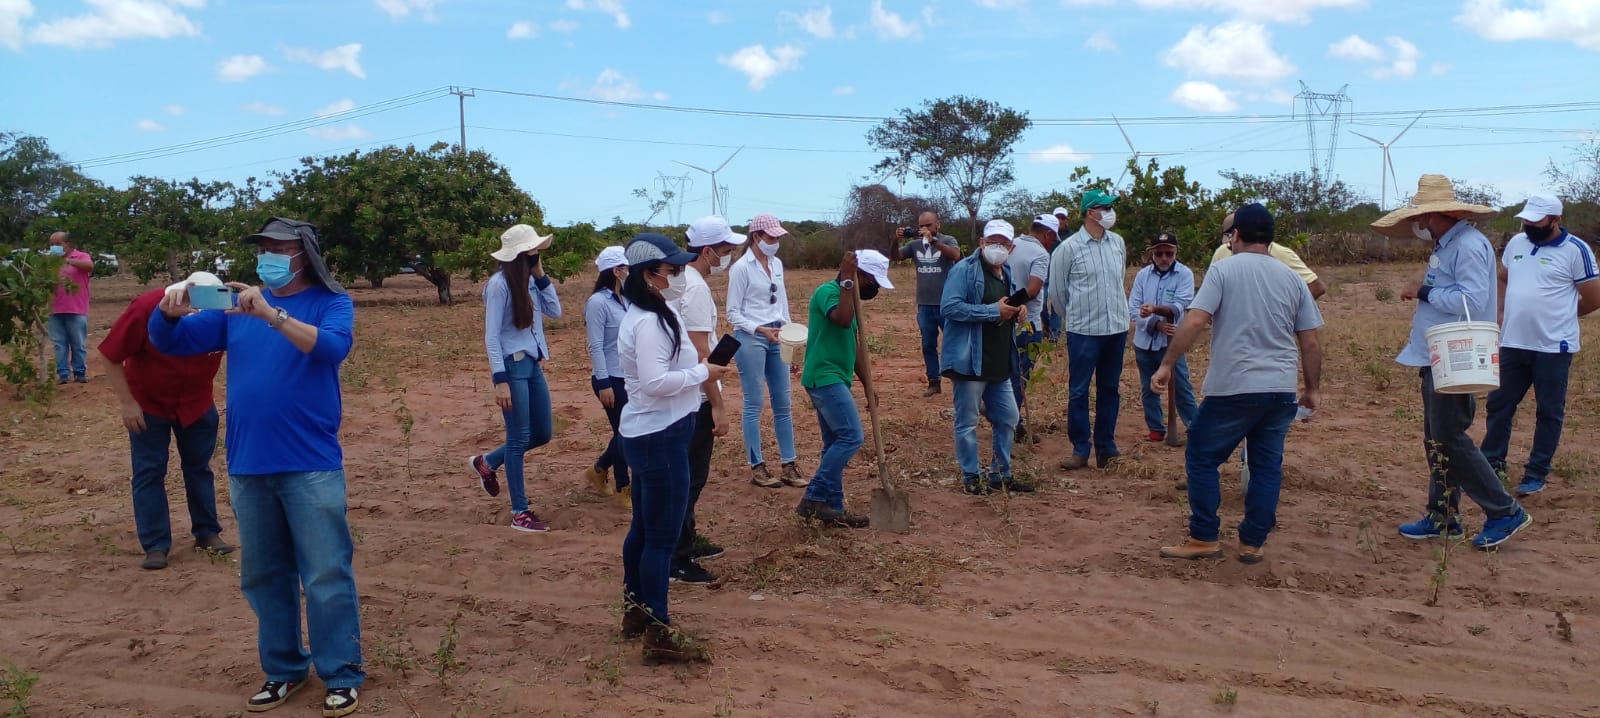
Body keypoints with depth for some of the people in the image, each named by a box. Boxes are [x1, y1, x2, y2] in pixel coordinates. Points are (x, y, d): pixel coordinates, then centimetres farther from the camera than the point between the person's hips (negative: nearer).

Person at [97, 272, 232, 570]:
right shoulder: (145, 308, -28)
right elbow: (109, 357, -18)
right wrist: (127, 403, -19)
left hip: (197, 402, 2)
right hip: (148, 403, -2)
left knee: (199, 467, 11)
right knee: (149, 472, -1)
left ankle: (207, 532, 22)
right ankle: (155, 545, 5)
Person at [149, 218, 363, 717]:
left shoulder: (331, 303, -2)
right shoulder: (237, 306, 11)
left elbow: (332, 347, -22)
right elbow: (171, 343, 9)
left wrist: (272, 314, -31)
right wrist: (169, 313, -13)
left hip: (310, 466, -5)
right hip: (247, 467, 5)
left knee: (327, 576, -2)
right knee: (263, 575, 14)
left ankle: (342, 677, 10)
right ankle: (283, 668, 28)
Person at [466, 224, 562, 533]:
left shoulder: (531, 282, 8)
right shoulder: (499, 284, -13)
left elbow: (555, 311, 4)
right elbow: (491, 336, -14)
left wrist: (541, 276, -1)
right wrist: (500, 380, -19)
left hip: (533, 364, 8)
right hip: (512, 366, -8)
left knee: (543, 433, 14)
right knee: (519, 438, -1)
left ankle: (487, 463, 35)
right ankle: (520, 513, 11)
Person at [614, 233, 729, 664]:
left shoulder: (646, 315, 13)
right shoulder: (650, 322, -20)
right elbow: (655, 382, -28)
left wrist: (697, 371, 5)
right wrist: (702, 373, -16)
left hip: (647, 433, 11)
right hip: (660, 437, -11)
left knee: (644, 527, 19)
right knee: (663, 537, -5)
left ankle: (636, 612, 32)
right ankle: (658, 636, 2)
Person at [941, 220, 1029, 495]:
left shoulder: (1007, 272, 15)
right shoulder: (964, 270, -11)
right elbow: (949, 307, -22)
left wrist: (1019, 310, 4)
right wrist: (994, 311, -21)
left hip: (999, 364, 8)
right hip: (970, 361, -8)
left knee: (1007, 419, 14)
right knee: (967, 423, 2)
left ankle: (1001, 475, 28)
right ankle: (971, 477, 15)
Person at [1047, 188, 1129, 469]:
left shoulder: (1118, 243, 5)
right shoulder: (1068, 248, -9)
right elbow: (1056, 291, 0)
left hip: (1116, 329, 5)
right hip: (1083, 332, -5)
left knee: (1109, 390, 12)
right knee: (1078, 392, 1)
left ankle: (1106, 447, 22)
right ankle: (1080, 450, 11)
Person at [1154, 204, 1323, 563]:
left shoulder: (1224, 270, -3)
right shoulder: (1291, 278, 10)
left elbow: (1193, 322, -14)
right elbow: (1311, 342, 10)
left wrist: (1167, 365, -9)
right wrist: (1312, 389, 19)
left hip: (1233, 388, -5)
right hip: (1281, 391, 5)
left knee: (1202, 458, 9)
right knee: (1267, 466, 12)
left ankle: (1204, 539, 10)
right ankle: (1252, 544, 16)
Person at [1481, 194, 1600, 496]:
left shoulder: (1576, 251, -10)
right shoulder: (1516, 243, 6)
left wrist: (1556, 315, 4)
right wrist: (1502, 312, 10)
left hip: (1552, 347, -5)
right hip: (1512, 344, 5)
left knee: (1549, 412, 6)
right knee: (1499, 405, 12)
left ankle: (1537, 474, 15)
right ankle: (1492, 462, 25)